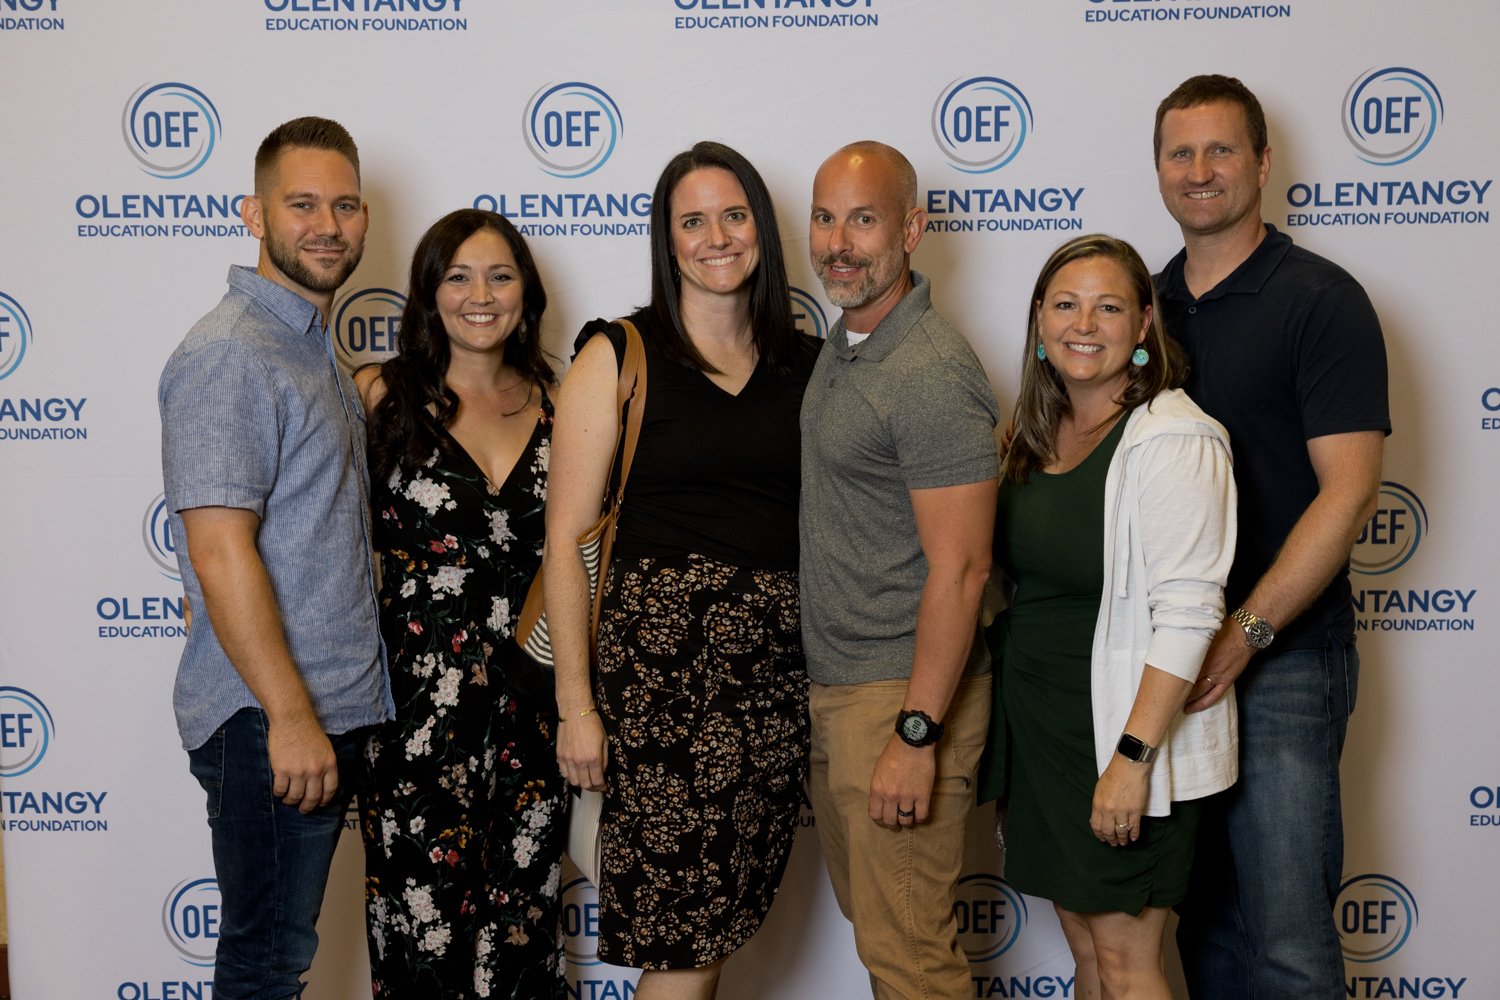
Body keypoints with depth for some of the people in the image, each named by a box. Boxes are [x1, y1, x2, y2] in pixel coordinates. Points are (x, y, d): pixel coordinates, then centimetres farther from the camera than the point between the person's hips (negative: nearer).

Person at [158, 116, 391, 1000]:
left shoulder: (315, 348, 15)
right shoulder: (228, 354, -16)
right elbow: (220, 551, -22)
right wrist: (289, 716, -23)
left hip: (333, 708, 9)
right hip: (270, 721, -9)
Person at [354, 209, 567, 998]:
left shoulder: (551, 405, 10)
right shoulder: (383, 396, 0)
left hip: (531, 704, 3)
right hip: (418, 703, -3)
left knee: (524, 925, 10)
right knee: (427, 932, 0)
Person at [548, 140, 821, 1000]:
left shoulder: (808, 365, 11)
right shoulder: (619, 357, 1)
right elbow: (567, 539, -2)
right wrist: (577, 700, -8)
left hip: (783, 669, 4)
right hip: (663, 660, -3)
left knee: (727, 915, 10)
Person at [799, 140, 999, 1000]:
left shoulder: (932, 373, -19)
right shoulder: (845, 345, 11)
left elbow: (960, 567, -22)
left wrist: (916, 734, -23)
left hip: (901, 695, -9)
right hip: (832, 688, 9)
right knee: (869, 917, 20)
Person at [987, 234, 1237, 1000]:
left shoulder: (1172, 440, -16)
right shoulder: (1037, 433, 9)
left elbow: (1186, 613, -21)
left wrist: (1133, 757, -23)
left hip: (1127, 736, -7)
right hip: (1040, 728, 7)